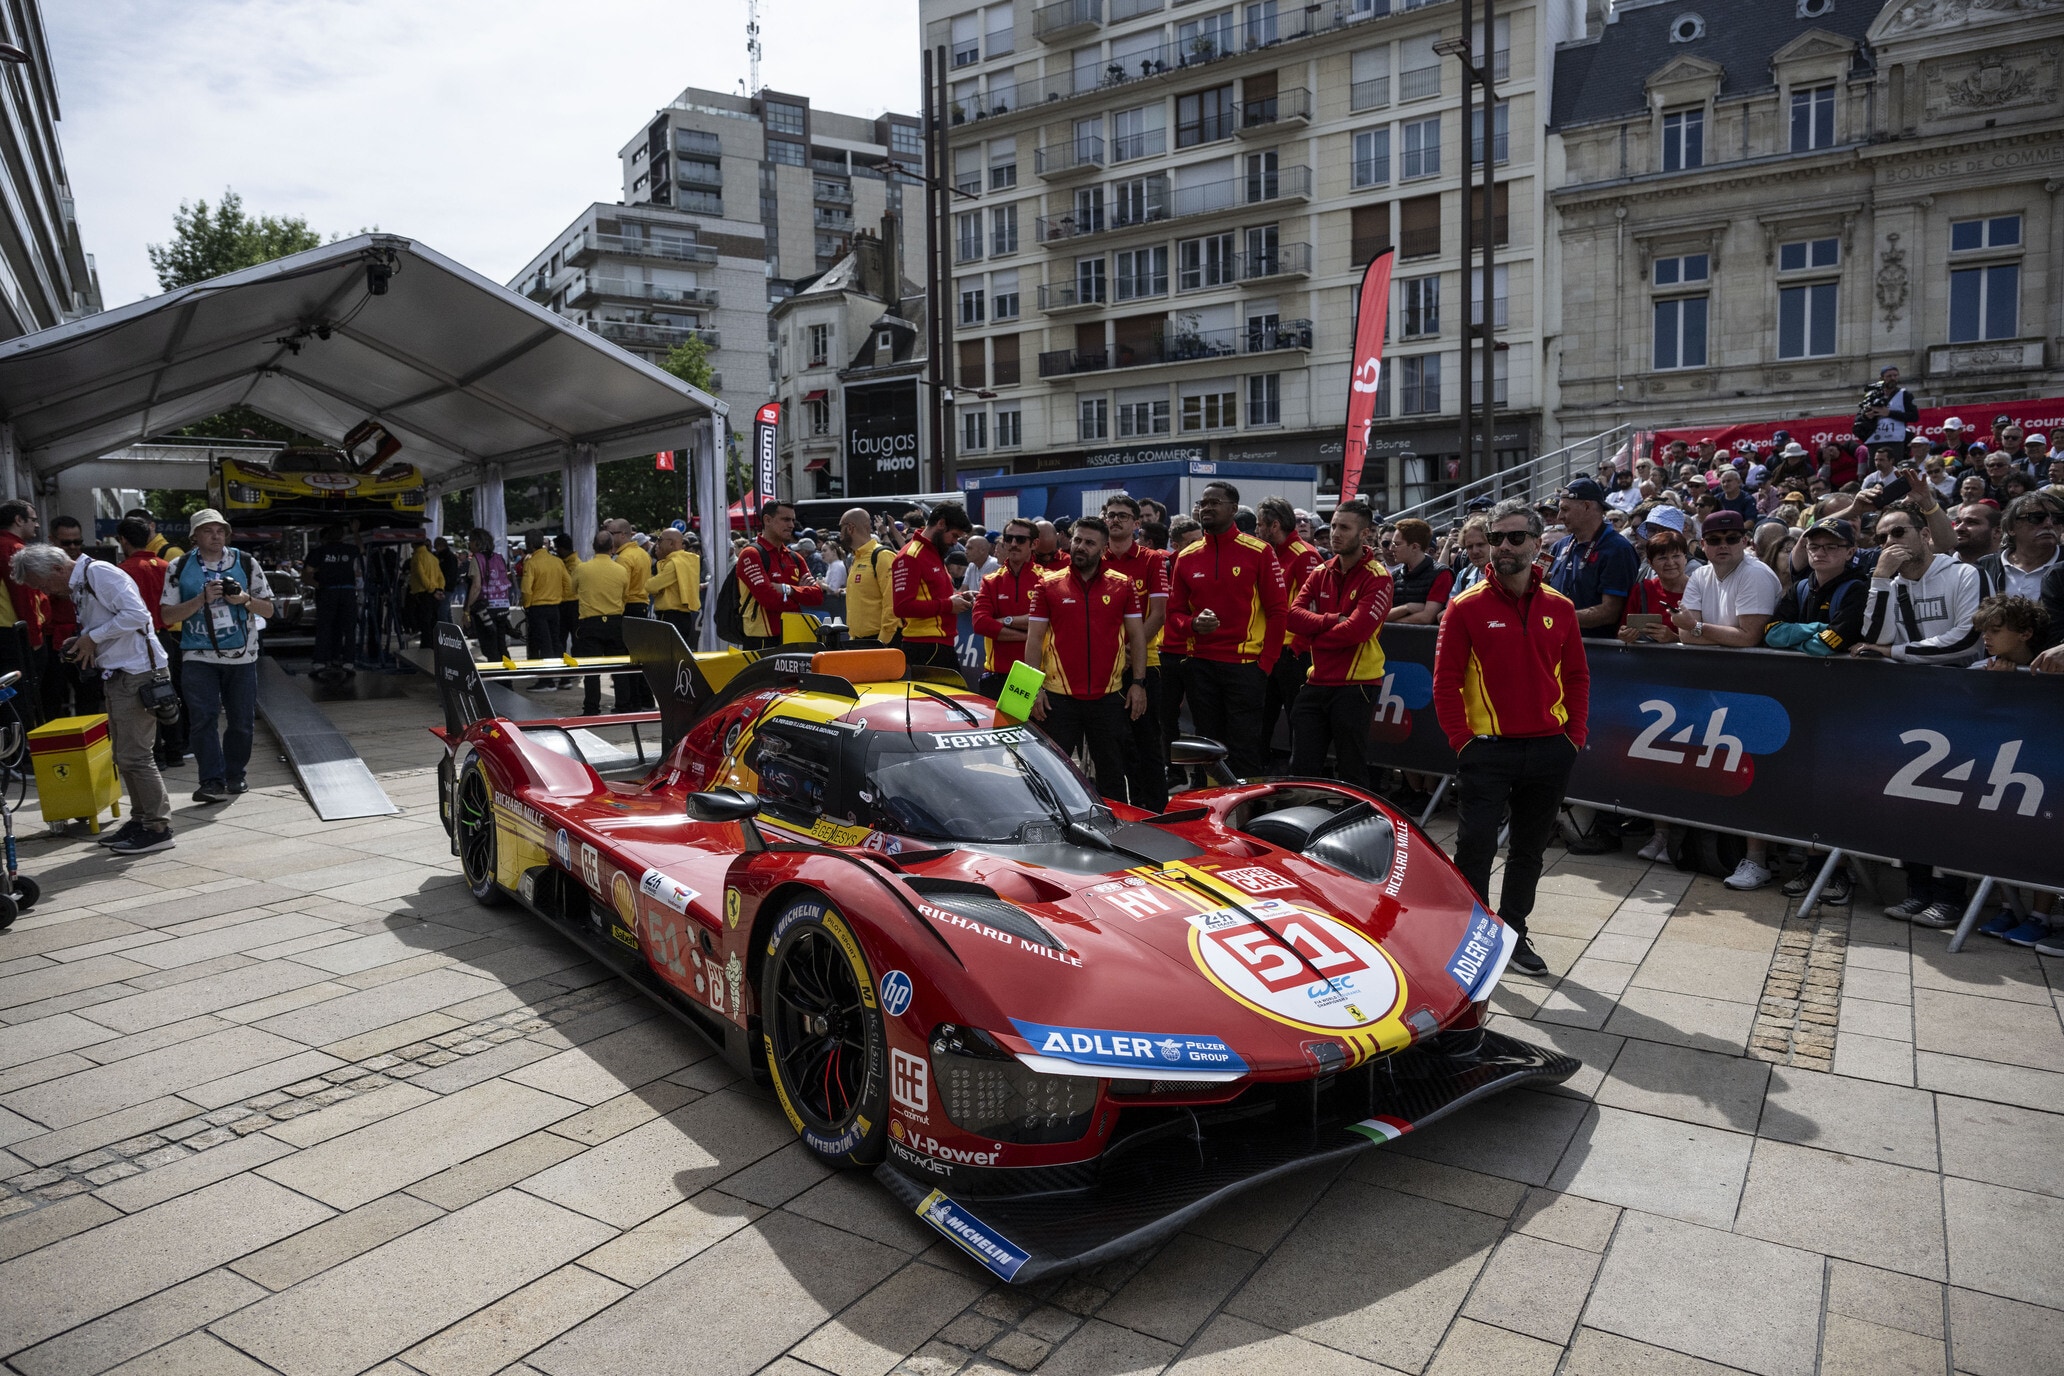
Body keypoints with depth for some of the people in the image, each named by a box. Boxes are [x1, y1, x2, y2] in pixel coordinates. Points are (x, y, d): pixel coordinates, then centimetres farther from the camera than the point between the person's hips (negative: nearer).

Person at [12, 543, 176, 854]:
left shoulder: (100, 573, -12)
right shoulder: (78, 587, 18)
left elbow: (136, 613, -23)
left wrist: (92, 636, -13)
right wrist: (82, 643, 3)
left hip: (137, 673, -10)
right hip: (119, 676, 10)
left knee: (134, 755, -8)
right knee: (125, 755, 14)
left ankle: (158, 828, -3)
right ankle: (140, 820, 22)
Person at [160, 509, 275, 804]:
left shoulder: (246, 563, 5)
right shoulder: (180, 568, 3)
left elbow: (268, 609, 7)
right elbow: (168, 615, -1)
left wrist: (245, 599, -13)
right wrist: (203, 598, -14)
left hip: (241, 655, 1)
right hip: (198, 657, -1)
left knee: (242, 721, 6)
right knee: (202, 720, -8)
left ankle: (235, 775, 22)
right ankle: (213, 781, -7)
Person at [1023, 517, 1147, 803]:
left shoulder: (1122, 586, 5)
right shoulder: (1048, 586, 2)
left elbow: (1137, 635, 6)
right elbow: (1034, 639, 2)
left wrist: (1138, 683, -1)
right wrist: (1034, 688, -5)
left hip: (1109, 697, 1)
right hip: (1059, 697, -1)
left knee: (1112, 773, 10)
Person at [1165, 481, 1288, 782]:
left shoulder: (1258, 552, -2)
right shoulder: (1186, 558, 9)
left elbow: (1278, 611, -3)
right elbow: (1175, 611, 11)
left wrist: (1265, 663, -8)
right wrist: (1192, 624, -12)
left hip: (1245, 664, -4)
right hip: (1200, 666, 4)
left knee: (1244, 749, -2)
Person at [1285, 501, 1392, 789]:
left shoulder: (1377, 578, -8)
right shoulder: (1320, 573, 12)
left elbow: (1356, 630, -21)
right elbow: (1294, 615, -2)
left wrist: (1315, 635, -8)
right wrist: (1332, 620, -16)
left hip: (1356, 686, -6)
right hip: (1316, 683, 6)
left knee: (1351, 775, 4)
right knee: (1302, 769, 8)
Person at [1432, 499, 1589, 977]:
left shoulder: (1559, 608, 6)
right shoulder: (1467, 606, -5)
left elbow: (1577, 676, 12)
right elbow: (1446, 681, -5)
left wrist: (1575, 735, 4)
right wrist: (1462, 739, -10)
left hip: (1549, 750, 4)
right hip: (1487, 750, -4)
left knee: (1530, 848, 13)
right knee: (1476, 847, -5)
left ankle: (1513, 932, 27)